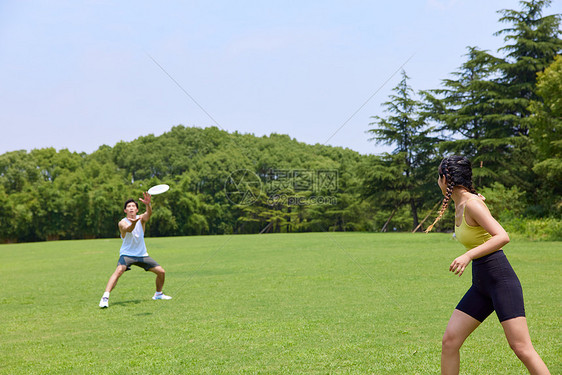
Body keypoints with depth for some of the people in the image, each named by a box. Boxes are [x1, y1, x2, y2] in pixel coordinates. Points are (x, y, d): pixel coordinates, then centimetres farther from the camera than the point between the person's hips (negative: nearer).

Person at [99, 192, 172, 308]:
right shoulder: (122, 223, -13)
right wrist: (133, 223, -61)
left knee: (161, 272, 0)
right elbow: (128, 229, -36)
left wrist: (148, 204, -53)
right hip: (127, 254, -4)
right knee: (119, 271, -32)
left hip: (142, 254, 4)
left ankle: (158, 294, 25)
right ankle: (105, 297, -34)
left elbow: (149, 214, -29)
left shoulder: (141, 219, -5)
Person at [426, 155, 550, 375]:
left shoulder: (472, 203, -16)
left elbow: (502, 237, -26)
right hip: (481, 285, 9)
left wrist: (469, 255, -32)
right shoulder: (459, 205, 10)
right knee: (449, 341, 4)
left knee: (521, 348, -11)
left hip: (501, 280, -9)